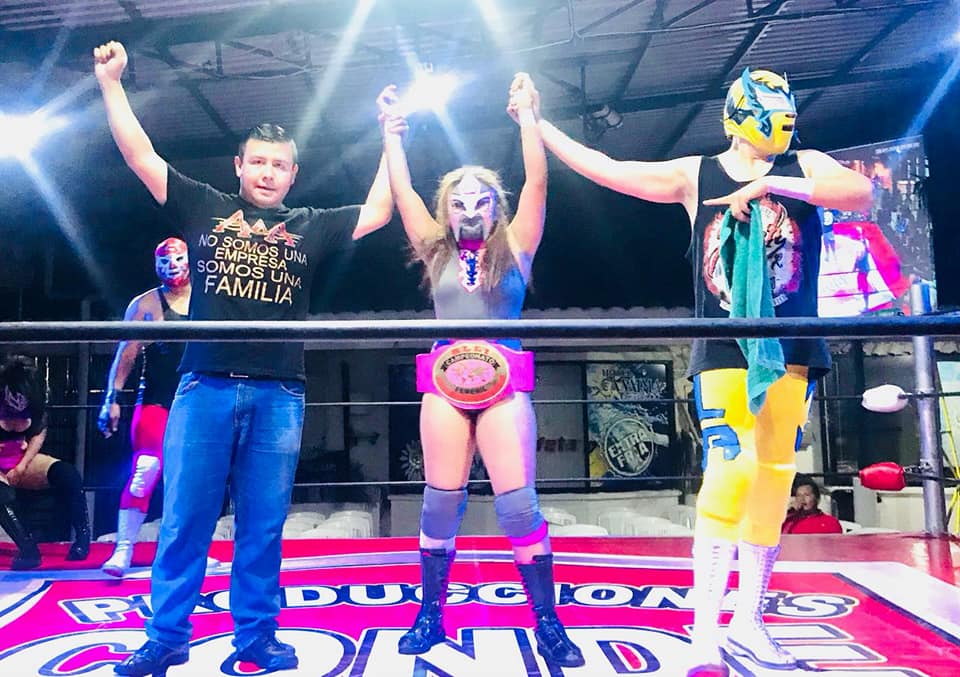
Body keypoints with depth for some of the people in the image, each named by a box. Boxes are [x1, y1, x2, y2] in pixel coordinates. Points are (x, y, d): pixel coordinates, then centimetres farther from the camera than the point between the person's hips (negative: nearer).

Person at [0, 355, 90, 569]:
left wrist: (22, 466, -8)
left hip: (21, 461, 3)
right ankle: (28, 549, -34)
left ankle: (82, 536, -18)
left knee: (68, 474, -25)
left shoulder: (34, 400, -6)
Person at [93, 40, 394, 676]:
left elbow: (379, 211, 12)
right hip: (205, 385, 0)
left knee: (263, 526, 6)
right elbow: (141, 154, 12)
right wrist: (111, 80, 11)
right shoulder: (205, 208, 12)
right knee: (185, 520, 3)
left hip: (278, 394, 1)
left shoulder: (310, 226, 13)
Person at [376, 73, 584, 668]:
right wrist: (393, 133, 11)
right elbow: (402, 191, 12)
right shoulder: (437, 252, 13)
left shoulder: (515, 248, 9)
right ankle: (431, 614, 20)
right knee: (441, 503, 6)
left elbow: (537, 182, 2)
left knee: (519, 503, -5)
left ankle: (548, 623, 6)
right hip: (444, 385, 2)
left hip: (504, 385, -2)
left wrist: (527, 116, 1)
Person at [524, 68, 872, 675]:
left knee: (775, 477, 4)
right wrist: (538, 123, 8)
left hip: (792, 351, 3)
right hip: (725, 351, -3)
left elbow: (862, 194, -11)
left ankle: (749, 620, 17)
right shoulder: (696, 175, 6)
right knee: (732, 471, -16)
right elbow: (606, 170, 6)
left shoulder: (803, 167, 9)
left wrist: (771, 184, -17)